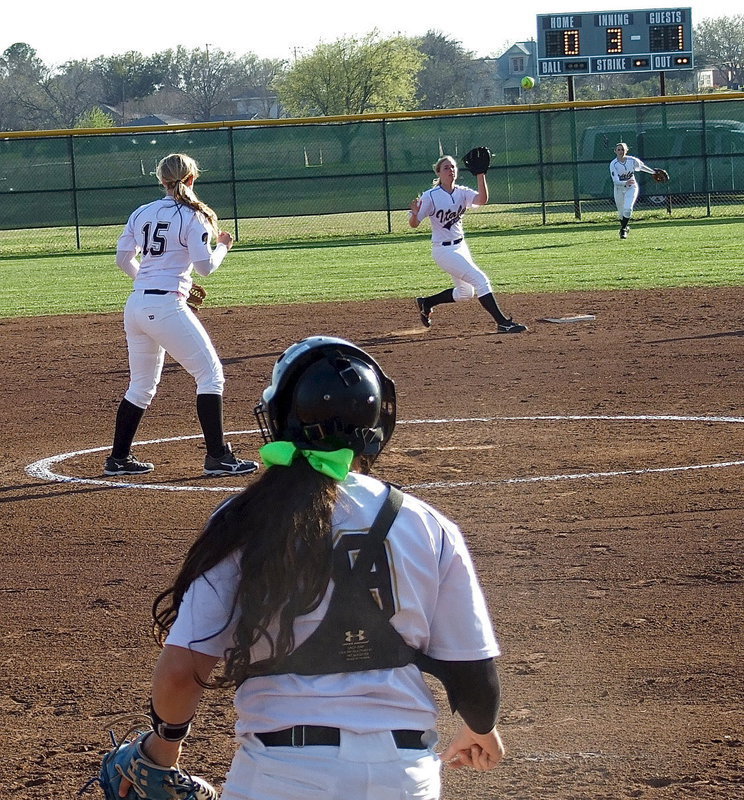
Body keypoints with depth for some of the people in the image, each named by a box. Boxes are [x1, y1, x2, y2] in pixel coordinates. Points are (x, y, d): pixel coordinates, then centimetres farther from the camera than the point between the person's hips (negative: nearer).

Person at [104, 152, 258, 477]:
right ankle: (217, 456, -3)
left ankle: (118, 458, 22)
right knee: (210, 374, 1)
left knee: (142, 384, 19)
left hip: (135, 305, 7)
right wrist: (223, 245, 10)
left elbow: (123, 259, 13)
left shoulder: (142, 213, 10)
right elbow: (205, 266, -9)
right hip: (167, 307, -7)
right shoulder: (192, 216, -7)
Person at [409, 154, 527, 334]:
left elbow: (482, 200, -20)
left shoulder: (462, 192, -1)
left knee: (466, 292, 20)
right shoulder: (430, 196, -14)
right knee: (480, 280, -16)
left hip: (460, 246, 8)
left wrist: (481, 175, -29)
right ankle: (503, 323, -14)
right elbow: (414, 224, -13)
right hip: (443, 250, -8)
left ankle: (426, 303, 36)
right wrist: (415, 213, -35)